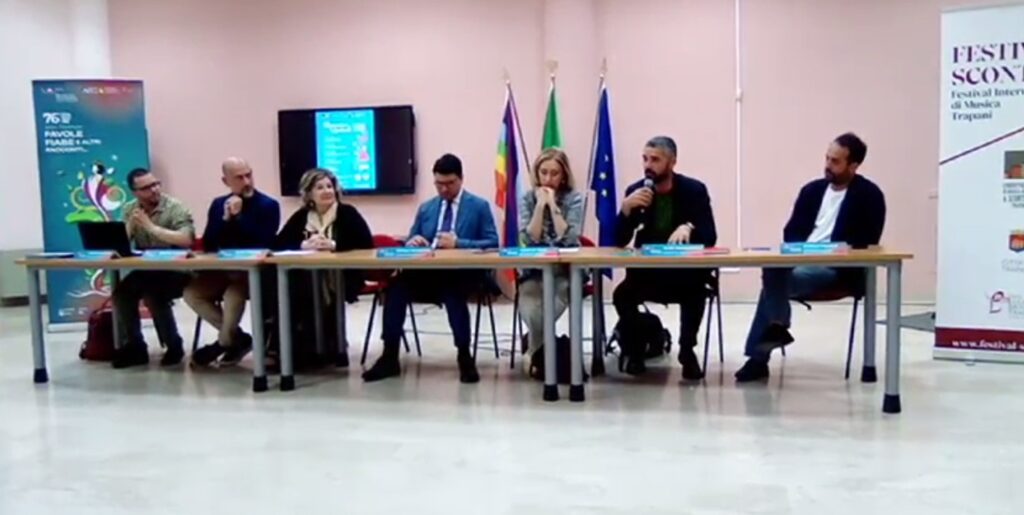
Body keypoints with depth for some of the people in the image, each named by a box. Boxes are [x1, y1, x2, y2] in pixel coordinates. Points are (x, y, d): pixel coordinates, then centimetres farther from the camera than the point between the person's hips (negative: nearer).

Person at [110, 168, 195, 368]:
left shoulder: (175, 208, -10)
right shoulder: (130, 209, 8)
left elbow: (186, 240, -27)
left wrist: (152, 227, -24)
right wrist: (131, 224, -15)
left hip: (177, 271, -5)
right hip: (146, 270, 6)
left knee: (153, 295, -29)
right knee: (121, 292, -17)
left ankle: (174, 345, -7)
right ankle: (134, 346, 1)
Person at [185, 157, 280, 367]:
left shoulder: (268, 205, -5)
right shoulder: (218, 204, 10)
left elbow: (264, 244, -19)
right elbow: (208, 245, 1)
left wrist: (239, 216, -17)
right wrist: (225, 219, -13)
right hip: (224, 270, 6)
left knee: (233, 295, -34)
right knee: (192, 293, -16)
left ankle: (224, 342, -3)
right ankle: (237, 338, -4)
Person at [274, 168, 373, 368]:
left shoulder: (347, 213, 1)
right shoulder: (301, 216, 11)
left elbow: (367, 243, -11)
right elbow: (279, 244, 2)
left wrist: (334, 245, -19)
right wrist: (303, 245, -15)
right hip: (308, 277, 3)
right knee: (288, 290, -26)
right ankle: (302, 346, -7)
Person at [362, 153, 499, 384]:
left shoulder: (479, 206, 7)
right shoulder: (426, 208, 22)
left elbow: (493, 243, -3)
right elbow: (409, 242, 20)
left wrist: (459, 243, -18)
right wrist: (412, 242, -6)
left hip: (463, 274, -4)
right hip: (428, 272, 4)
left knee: (453, 292, -39)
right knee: (397, 286, -26)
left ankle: (465, 357, -24)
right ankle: (390, 357, -20)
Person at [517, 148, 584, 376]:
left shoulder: (574, 198, -1)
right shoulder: (528, 199, 4)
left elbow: (568, 238, -14)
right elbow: (529, 238, -8)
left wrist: (553, 205, -15)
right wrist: (540, 204, -12)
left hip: (566, 270, -1)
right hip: (535, 270, 1)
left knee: (549, 309, -28)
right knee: (531, 311, -27)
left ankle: (535, 351, 0)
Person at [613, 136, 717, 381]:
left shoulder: (694, 190, -5)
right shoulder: (635, 191, 0)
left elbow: (710, 237, -14)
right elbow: (619, 241, -5)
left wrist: (689, 227, -35)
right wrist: (626, 207, -22)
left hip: (686, 270, -2)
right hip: (648, 271, 2)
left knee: (696, 291, -34)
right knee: (621, 295, -25)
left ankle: (687, 350, -11)